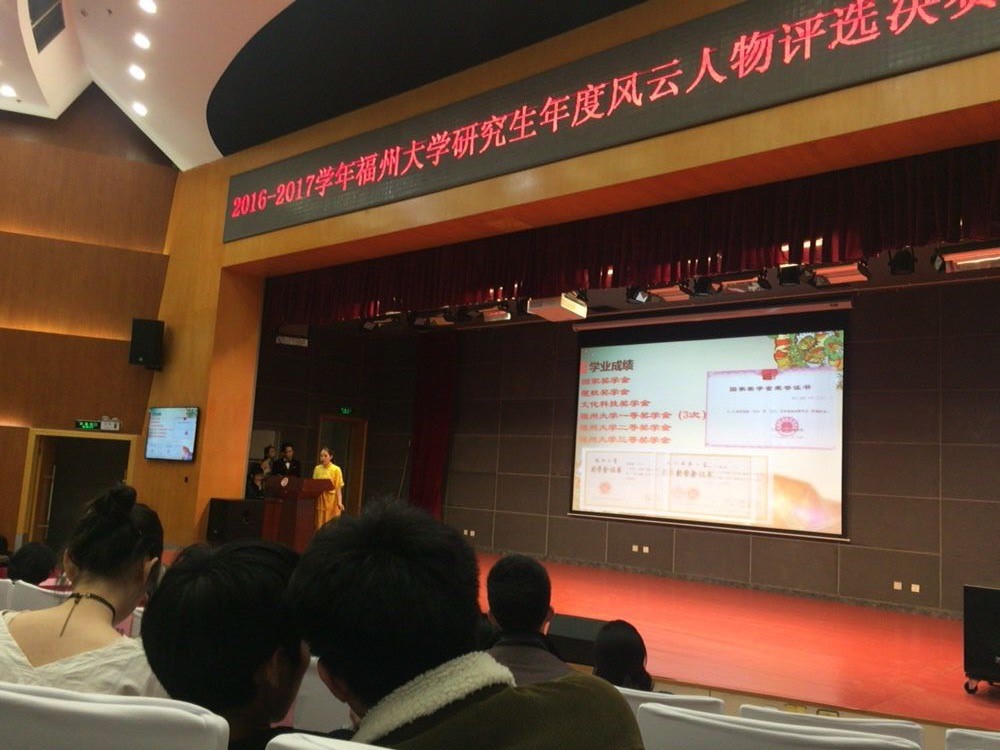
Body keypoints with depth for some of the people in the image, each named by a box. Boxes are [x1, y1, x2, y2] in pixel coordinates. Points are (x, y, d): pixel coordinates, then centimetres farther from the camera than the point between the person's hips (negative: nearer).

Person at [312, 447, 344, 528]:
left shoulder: (336, 469, -4)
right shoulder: (317, 469, 8)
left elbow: (338, 488, -6)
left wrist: (339, 502, -16)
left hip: (331, 499, -4)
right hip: (319, 499, 4)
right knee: (319, 523, 2)